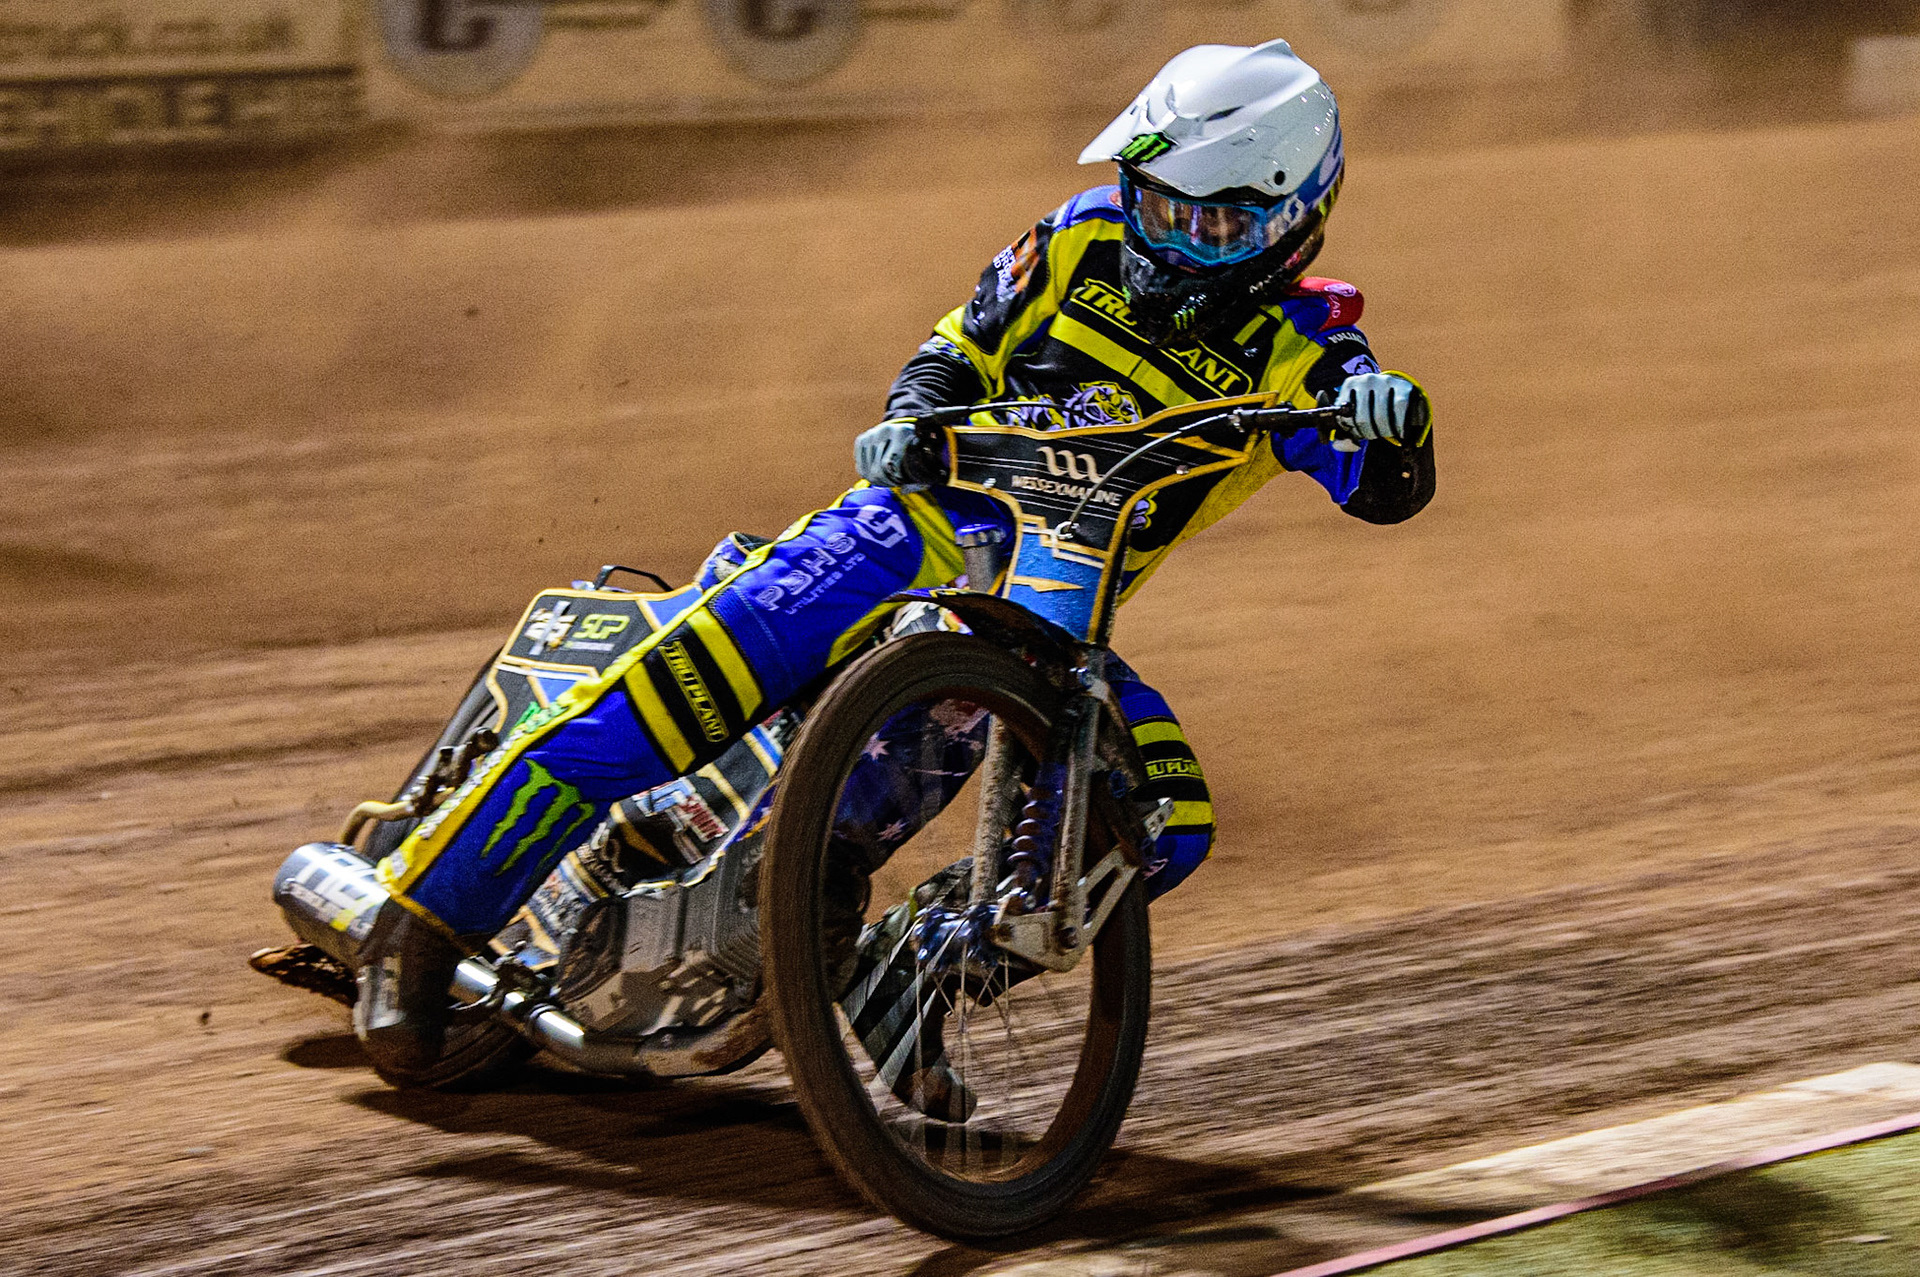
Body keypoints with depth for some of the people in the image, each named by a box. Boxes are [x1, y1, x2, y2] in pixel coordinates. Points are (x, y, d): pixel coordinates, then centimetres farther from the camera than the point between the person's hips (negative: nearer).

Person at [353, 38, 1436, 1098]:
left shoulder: (1296, 356, 1)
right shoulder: (1089, 240, 5)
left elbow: (1388, 490, -12)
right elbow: (963, 351, 13)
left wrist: (1395, 421, -35)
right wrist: (911, 418, -9)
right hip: (926, 531, -1)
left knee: (1167, 824, -21)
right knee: (684, 692, -22)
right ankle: (427, 916, -17)